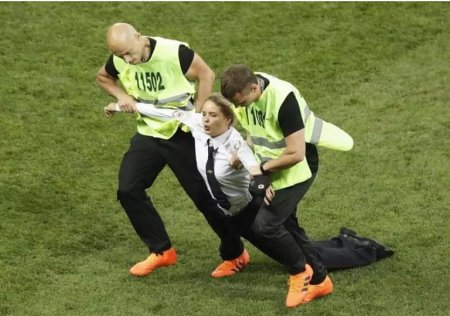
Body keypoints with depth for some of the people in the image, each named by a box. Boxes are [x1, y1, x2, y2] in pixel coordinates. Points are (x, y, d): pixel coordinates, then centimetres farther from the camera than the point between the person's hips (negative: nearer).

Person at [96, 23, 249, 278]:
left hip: (182, 134, -5)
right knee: (128, 189, -5)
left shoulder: (175, 53, -25)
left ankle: (236, 254, 19)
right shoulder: (119, 61, -9)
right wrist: (122, 95, -6)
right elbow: (103, 77, 13)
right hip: (149, 134, 5)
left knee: (204, 195, -1)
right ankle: (162, 251, 11)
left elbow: (206, 75, -13)